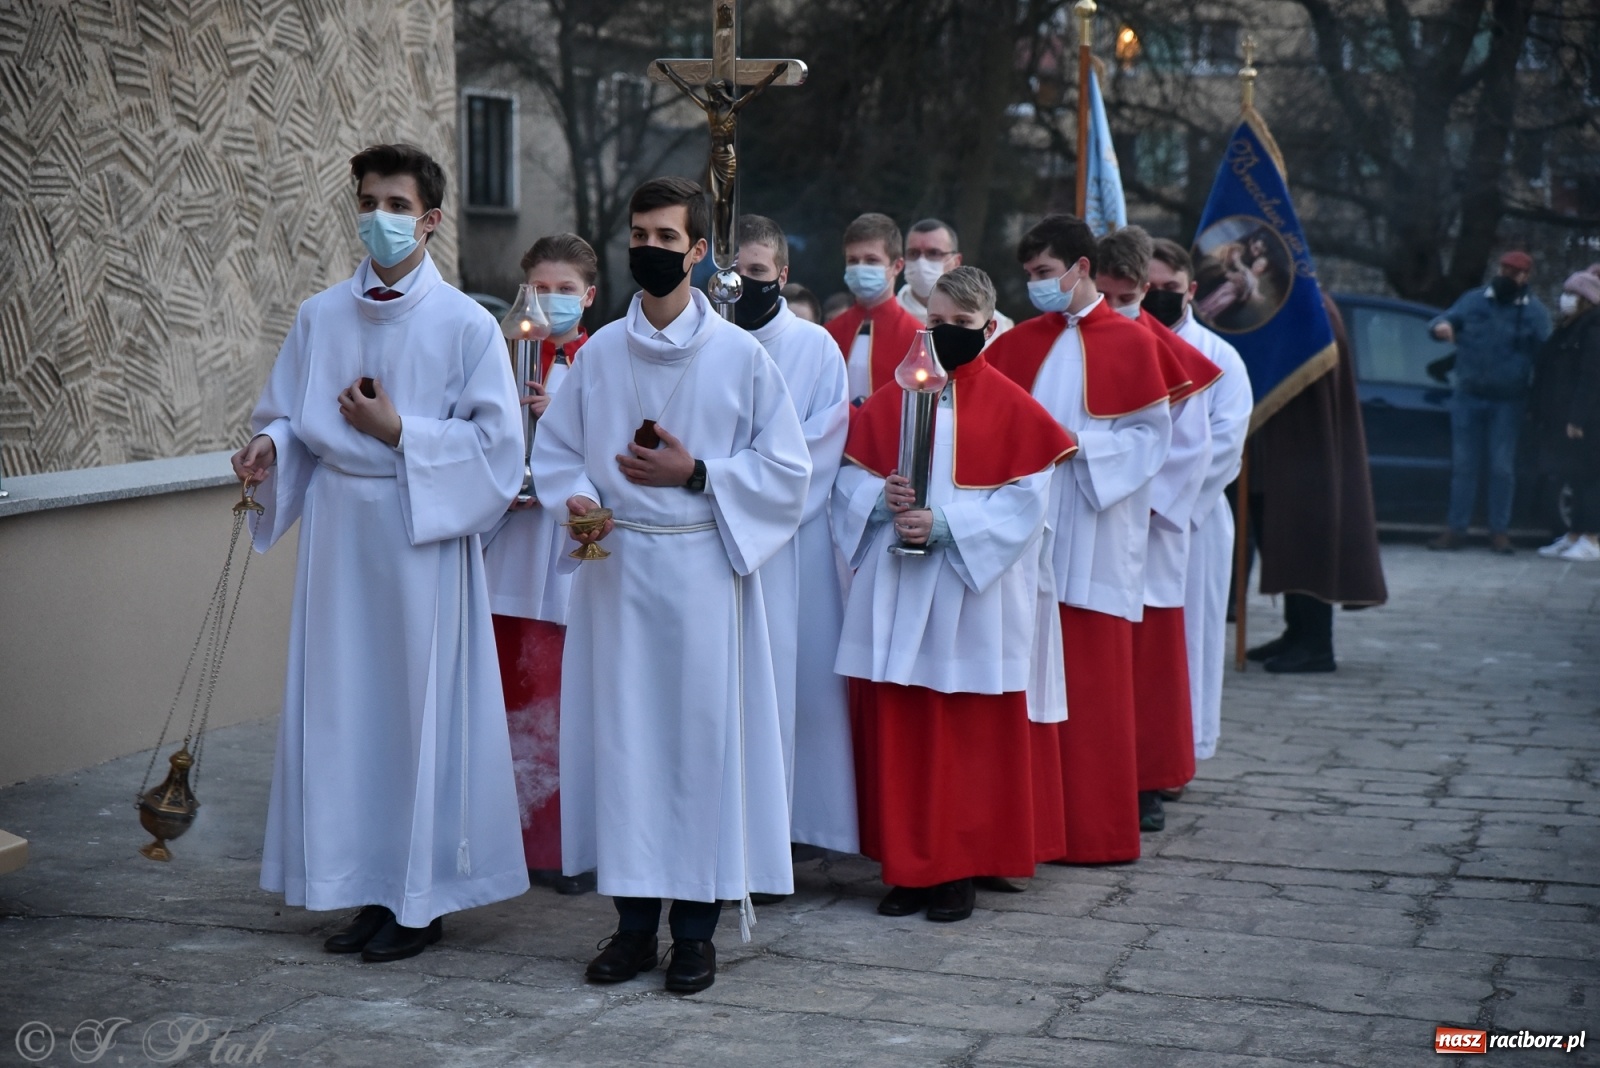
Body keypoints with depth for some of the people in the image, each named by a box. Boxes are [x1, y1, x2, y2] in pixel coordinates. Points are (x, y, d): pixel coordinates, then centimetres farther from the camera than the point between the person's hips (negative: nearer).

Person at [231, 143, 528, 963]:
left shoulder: (466, 325, -5)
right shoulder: (321, 318, 7)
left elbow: (497, 444, -7)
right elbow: (287, 416, 12)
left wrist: (400, 432, -14)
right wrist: (269, 445, -10)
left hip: (421, 534, -4)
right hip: (338, 528, 5)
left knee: (420, 708, -1)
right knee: (342, 705, 7)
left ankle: (421, 900, 10)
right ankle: (368, 887, 18)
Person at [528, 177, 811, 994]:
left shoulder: (741, 356, -1)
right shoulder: (600, 353, 7)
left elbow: (786, 469, 0)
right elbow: (555, 449, 13)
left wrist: (695, 475, -11)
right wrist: (576, 499, -7)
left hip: (702, 569, -2)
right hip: (615, 568, 3)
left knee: (702, 734, -1)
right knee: (621, 734, 4)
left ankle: (695, 927, 10)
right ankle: (634, 918, 14)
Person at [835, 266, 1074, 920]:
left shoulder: (1012, 408, -1)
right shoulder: (889, 401, 9)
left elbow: (1026, 500, -7)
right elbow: (849, 480, 10)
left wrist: (946, 523, -17)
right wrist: (883, 499, -12)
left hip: (975, 595, -3)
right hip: (896, 595, 3)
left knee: (972, 737, 1)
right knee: (897, 733, 5)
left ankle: (963, 869, 11)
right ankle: (906, 866, 14)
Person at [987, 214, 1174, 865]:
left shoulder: (1131, 342, 1)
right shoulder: (1020, 343, 13)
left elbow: (1153, 434, -3)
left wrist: (1082, 443, -14)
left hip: (1094, 539, -4)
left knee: (1093, 680, -1)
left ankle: (1099, 828, 7)